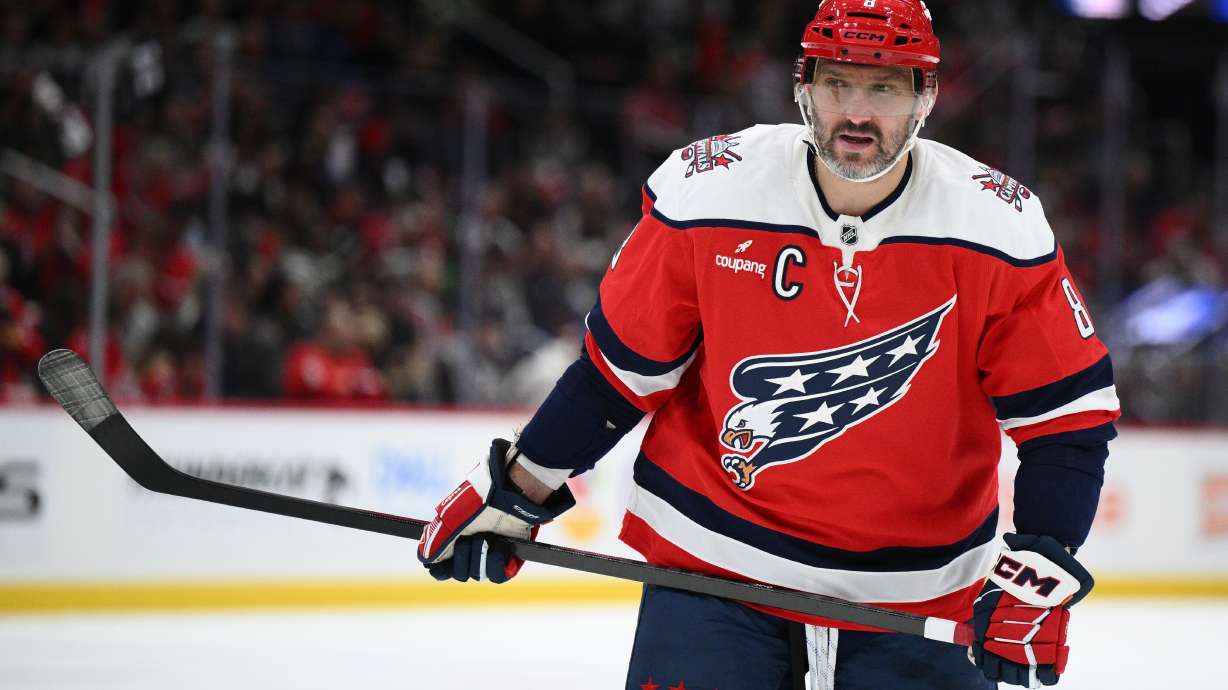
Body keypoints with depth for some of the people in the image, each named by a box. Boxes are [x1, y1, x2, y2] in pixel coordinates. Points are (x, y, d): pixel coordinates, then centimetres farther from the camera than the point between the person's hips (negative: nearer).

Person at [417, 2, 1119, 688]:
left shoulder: (999, 229, -13)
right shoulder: (705, 192, -12)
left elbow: (1070, 411, -7)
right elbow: (625, 361, 1)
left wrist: (1043, 562, -19)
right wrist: (520, 486, 4)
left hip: (915, 590, 0)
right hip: (715, 557, 0)